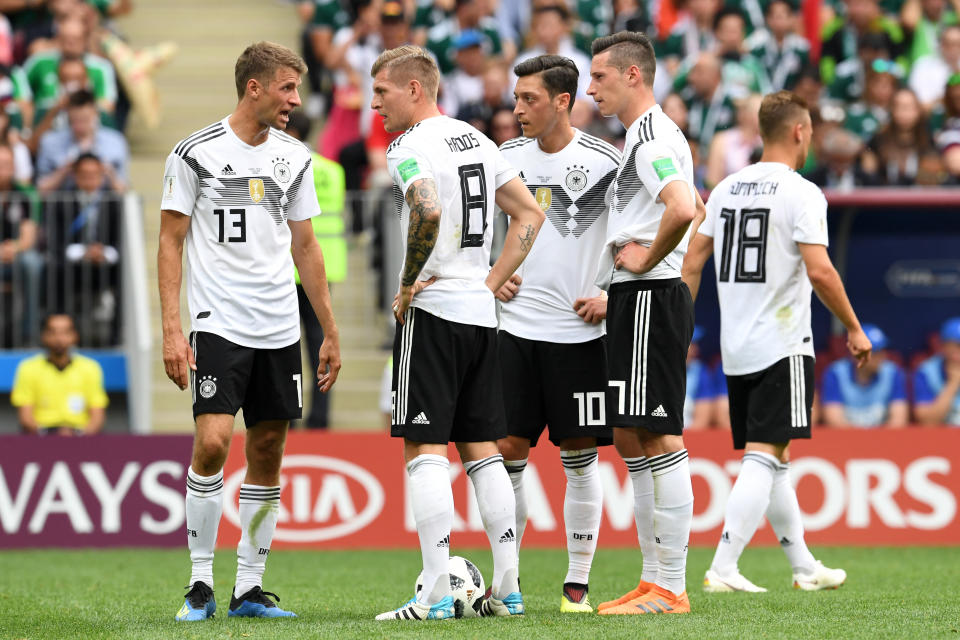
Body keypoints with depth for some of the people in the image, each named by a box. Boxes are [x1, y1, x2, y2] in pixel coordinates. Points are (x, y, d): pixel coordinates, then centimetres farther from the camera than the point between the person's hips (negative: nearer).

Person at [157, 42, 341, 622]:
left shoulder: (294, 157, 10)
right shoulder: (197, 154, -5)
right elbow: (170, 243, -3)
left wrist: (331, 333, 15)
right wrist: (171, 330, -11)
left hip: (281, 330, 5)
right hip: (219, 326, -5)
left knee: (268, 454, 5)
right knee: (212, 443, -17)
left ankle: (250, 589, 12)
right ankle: (201, 585, -6)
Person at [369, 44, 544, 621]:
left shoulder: (411, 147, -10)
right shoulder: (476, 140, 15)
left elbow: (427, 212, -29)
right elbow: (530, 214, 18)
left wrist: (407, 286, -16)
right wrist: (492, 281, 15)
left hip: (433, 311, -8)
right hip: (481, 314, 8)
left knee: (426, 450, -6)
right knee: (482, 449, 11)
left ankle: (436, 595, -11)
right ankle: (508, 589, 10)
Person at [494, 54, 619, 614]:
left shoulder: (603, 162, -7)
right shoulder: (507, 158, 6)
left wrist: (613, 297, -9)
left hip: (580, 330, -4)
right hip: (517, 326, 4)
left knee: (579, 455, -1)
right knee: (508, 449, 1)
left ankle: (578, 583, 7)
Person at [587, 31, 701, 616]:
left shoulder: (652, 137, -14)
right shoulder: (652, 135, 19)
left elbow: (682, 209, -32)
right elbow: (687, 210, 33)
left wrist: (646, 261, -17)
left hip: (648, 300, -11)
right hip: (636, 301, 11)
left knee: (659, 439, -10)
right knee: (632, 440, 12)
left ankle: (671, 590, -10)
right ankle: (655, 583, 16)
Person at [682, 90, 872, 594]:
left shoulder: (727, 189, 10)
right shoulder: (801, 193, -11)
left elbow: (692, 264, 10)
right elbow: (819, 271, -19)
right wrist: (854, 329, -8)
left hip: (735, 350, 7)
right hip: (782, 346, -7)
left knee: (774, 459, 15)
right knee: (763, 458, -9)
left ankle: (804, 566, 24)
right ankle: (722, 569, -19)